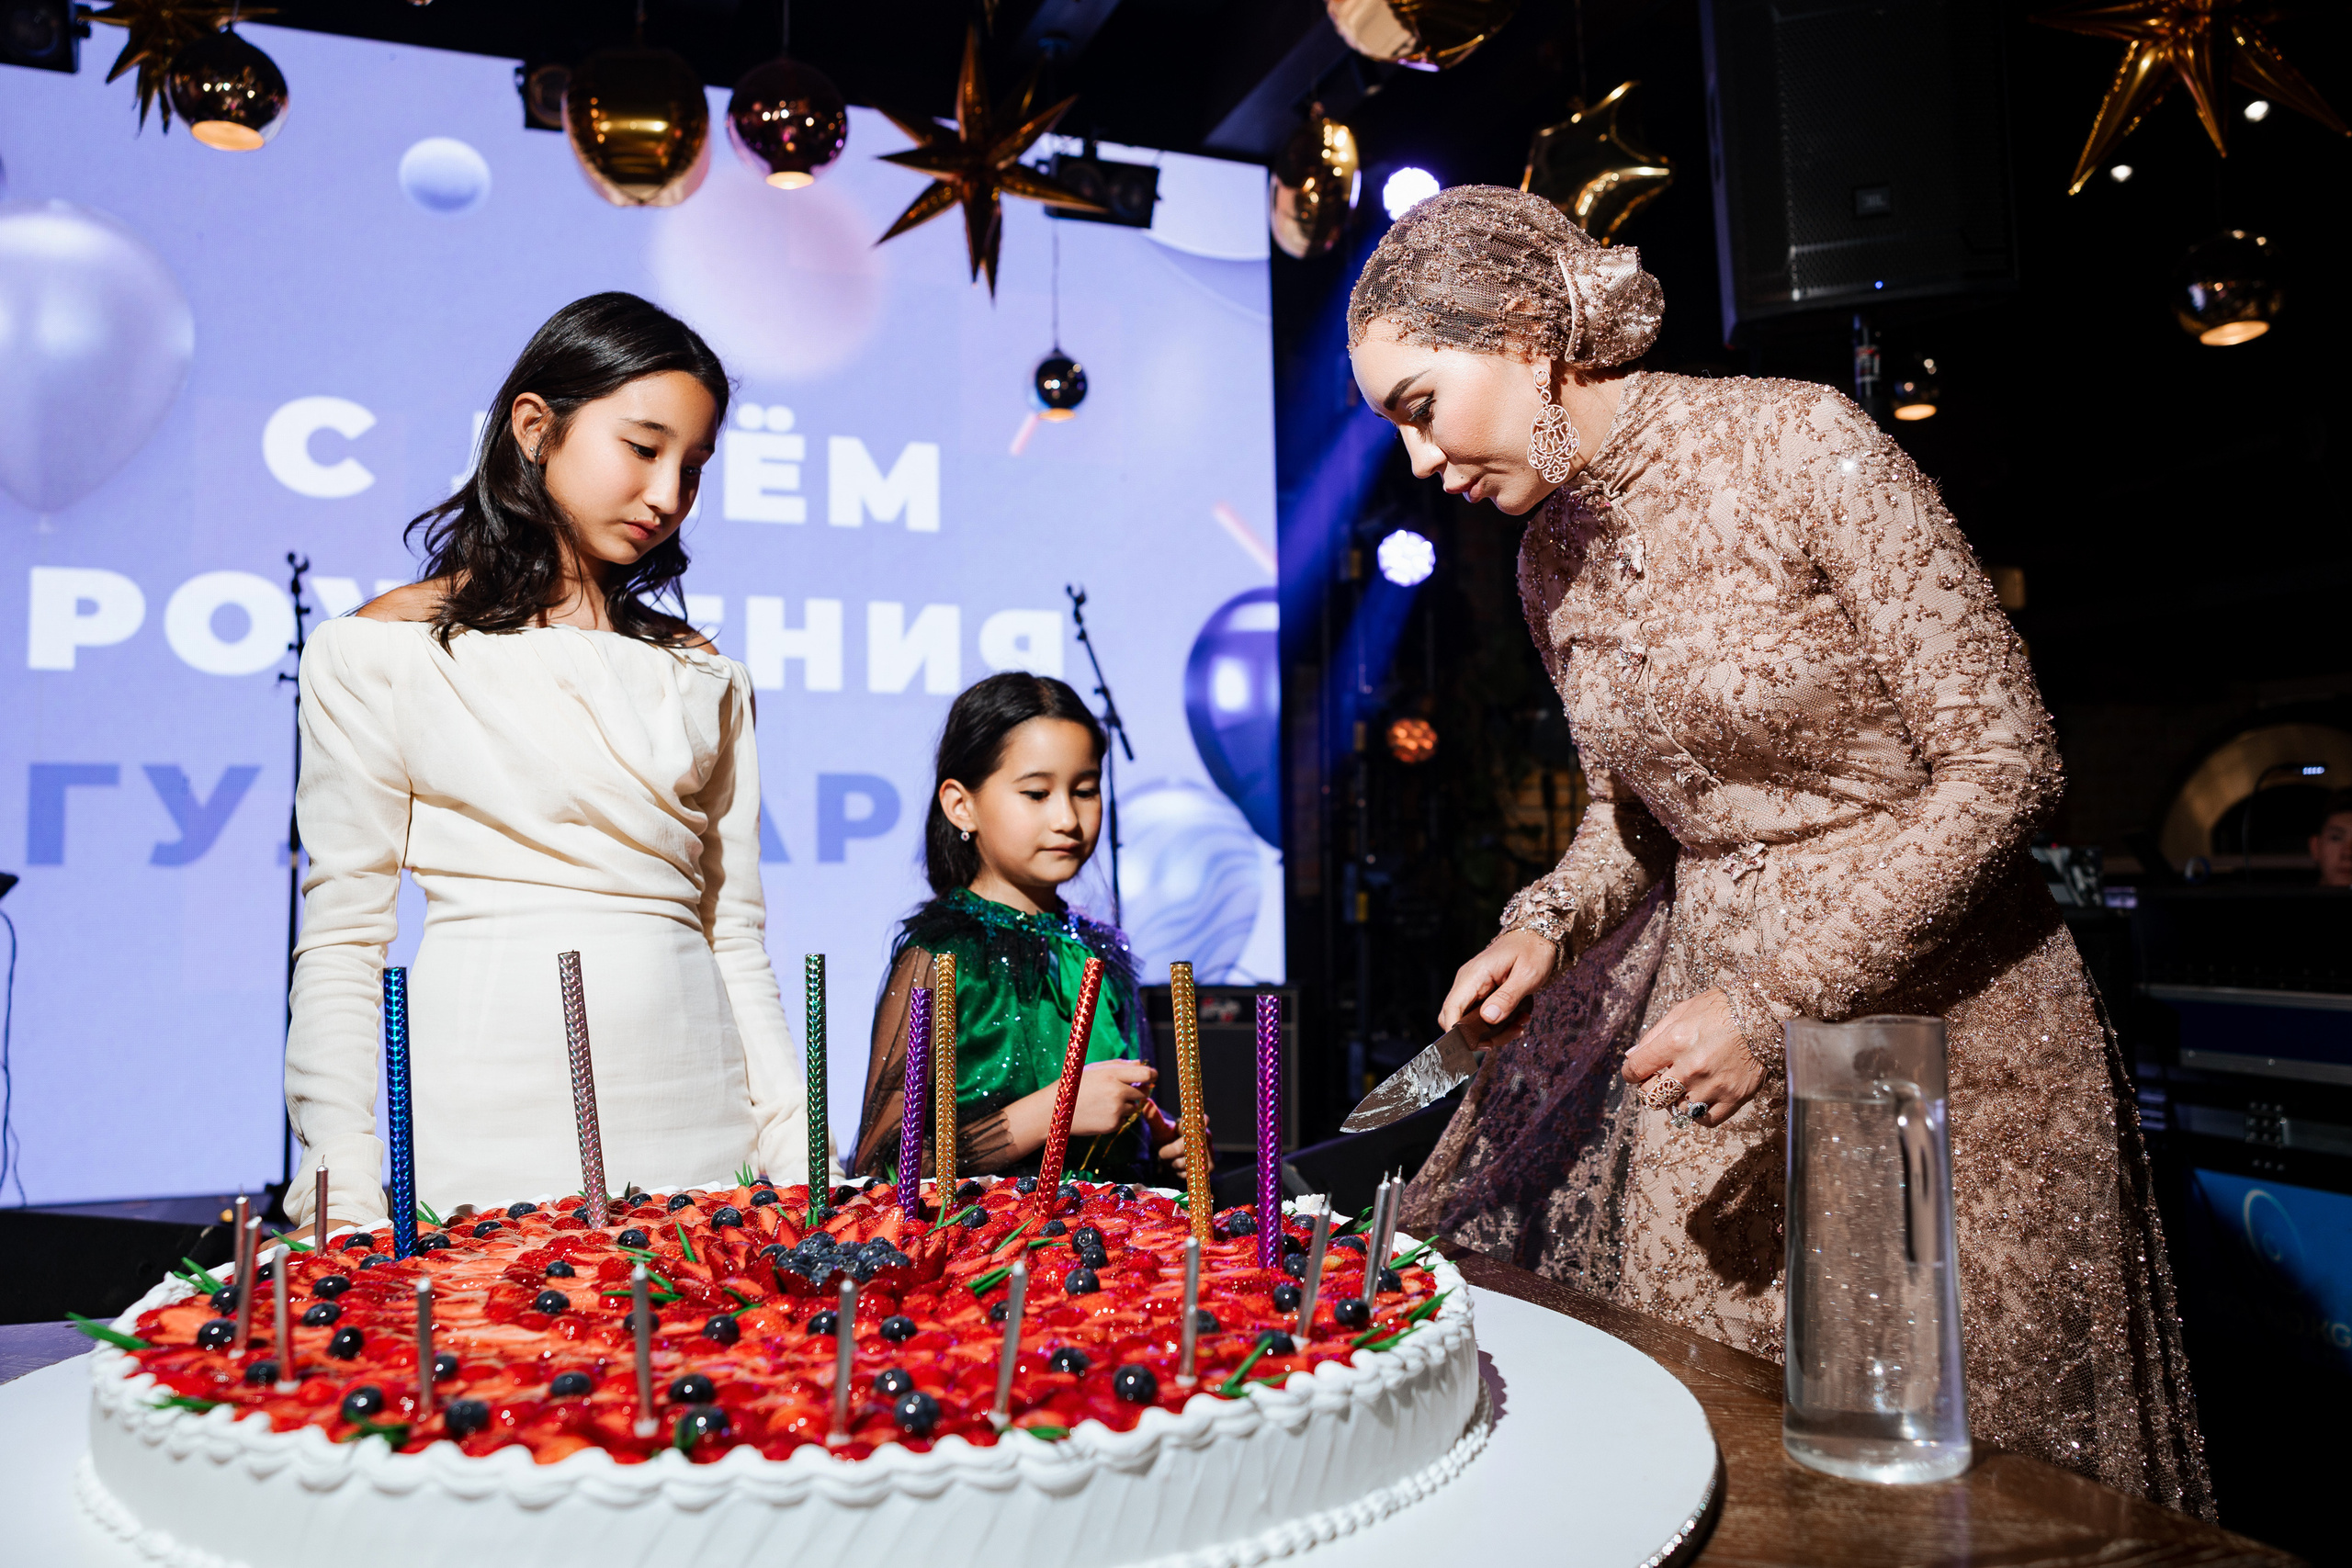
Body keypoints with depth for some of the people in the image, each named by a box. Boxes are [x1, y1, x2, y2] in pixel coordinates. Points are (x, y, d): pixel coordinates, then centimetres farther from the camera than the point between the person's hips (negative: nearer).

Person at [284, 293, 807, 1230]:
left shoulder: (702, 678, 11)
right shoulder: (377, 652, 2)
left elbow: (734, 934, 10)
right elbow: (341, 940, 0)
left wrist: (801, 1161, 4)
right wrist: (346, 1187, -7)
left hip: (693, 1108, 3)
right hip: (490, 1106, -3)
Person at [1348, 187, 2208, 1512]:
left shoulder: (1798, 444, -16)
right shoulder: (1550, 557, 4)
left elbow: (2004, 761, -16)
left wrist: (1780, 1001, -20)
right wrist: (1553, 922, -5)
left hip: (1940, 1005, -5)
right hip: (1720, 1014, 5)